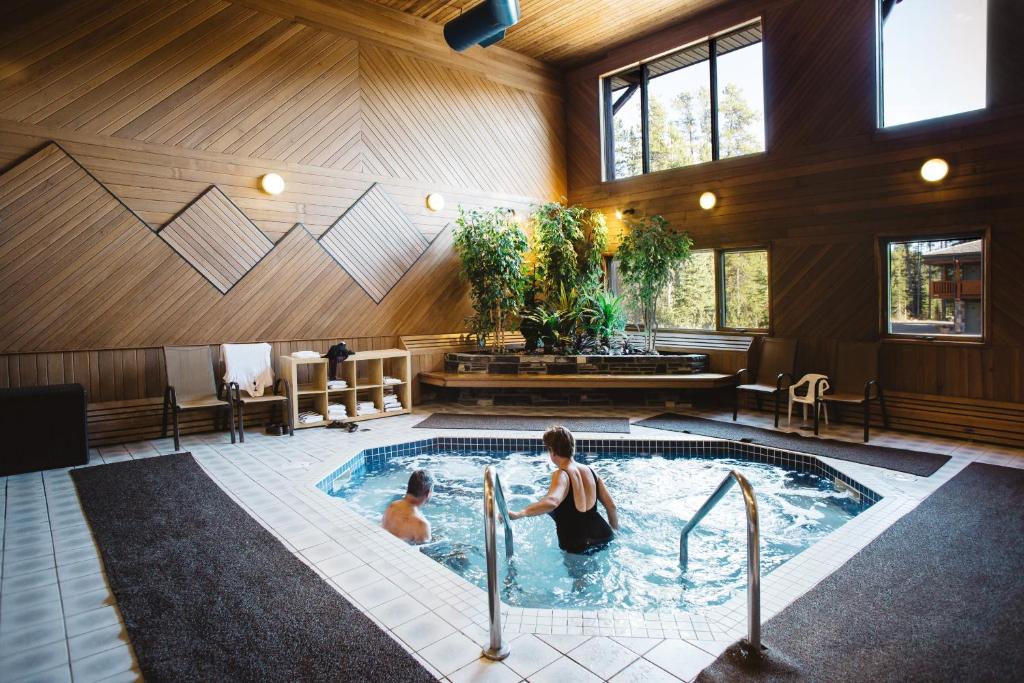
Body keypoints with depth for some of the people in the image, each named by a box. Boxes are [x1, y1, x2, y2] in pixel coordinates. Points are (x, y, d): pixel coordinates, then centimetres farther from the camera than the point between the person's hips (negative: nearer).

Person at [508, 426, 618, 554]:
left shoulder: (561, 475, -18)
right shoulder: (590, 471, 3)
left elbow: (551, 502, -40)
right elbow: (611, 505, 9)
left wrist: (518, 514, -46)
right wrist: (615, 532, 24)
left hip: (577, 547, -7)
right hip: (603, 536, 8)